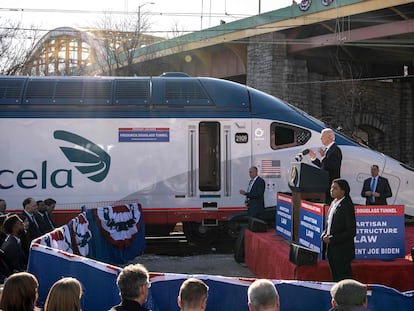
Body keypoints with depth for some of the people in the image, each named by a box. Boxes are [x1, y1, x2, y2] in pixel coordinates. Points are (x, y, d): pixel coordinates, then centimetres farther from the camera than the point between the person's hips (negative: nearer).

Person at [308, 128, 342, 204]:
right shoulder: (327, 149, 17)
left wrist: (323, 157, -26)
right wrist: (314, 158, 14)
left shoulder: (335, 150, -11)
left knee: (329, 204, -12)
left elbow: (332, 167, -22)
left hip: (331, 185, -9)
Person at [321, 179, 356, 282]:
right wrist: (324, 235, 2)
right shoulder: (334, 203, 9)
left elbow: (351, 232, -18)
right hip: (332, 250, 8)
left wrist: (332, 239, -18)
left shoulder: (347, 206, -17)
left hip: (342, 252, -8)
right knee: (335, 278, 16)